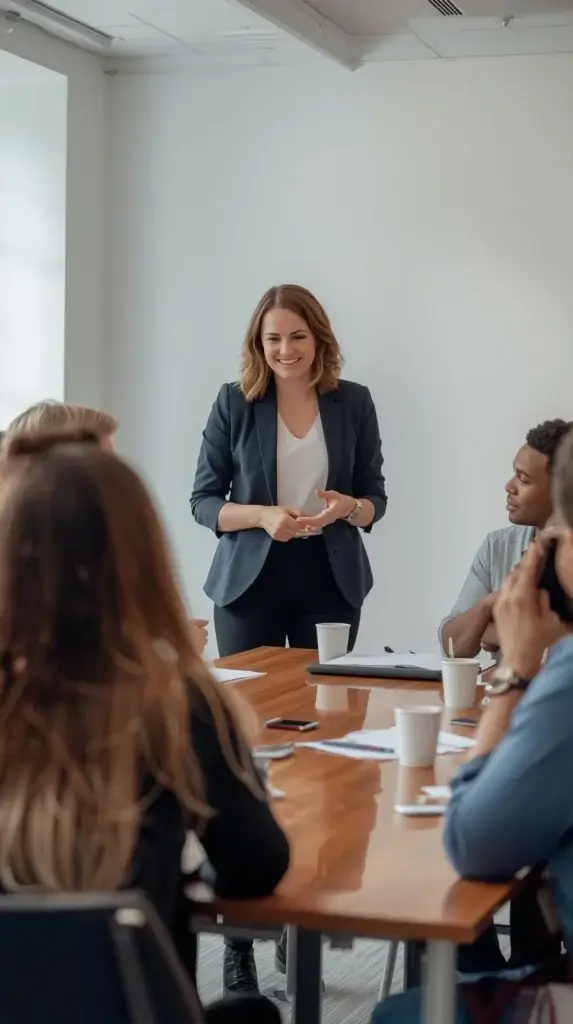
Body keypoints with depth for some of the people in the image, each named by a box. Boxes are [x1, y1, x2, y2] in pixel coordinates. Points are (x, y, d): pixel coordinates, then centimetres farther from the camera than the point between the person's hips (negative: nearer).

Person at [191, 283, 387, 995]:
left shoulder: (353, 403, 4)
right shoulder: (234, 404, -1)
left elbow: (375, 499, 8)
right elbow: (203, 500, 0)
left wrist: (345, 506, -15)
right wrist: (262, 516, -18)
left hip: (330, 588, 2)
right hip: (251, 585, -2)